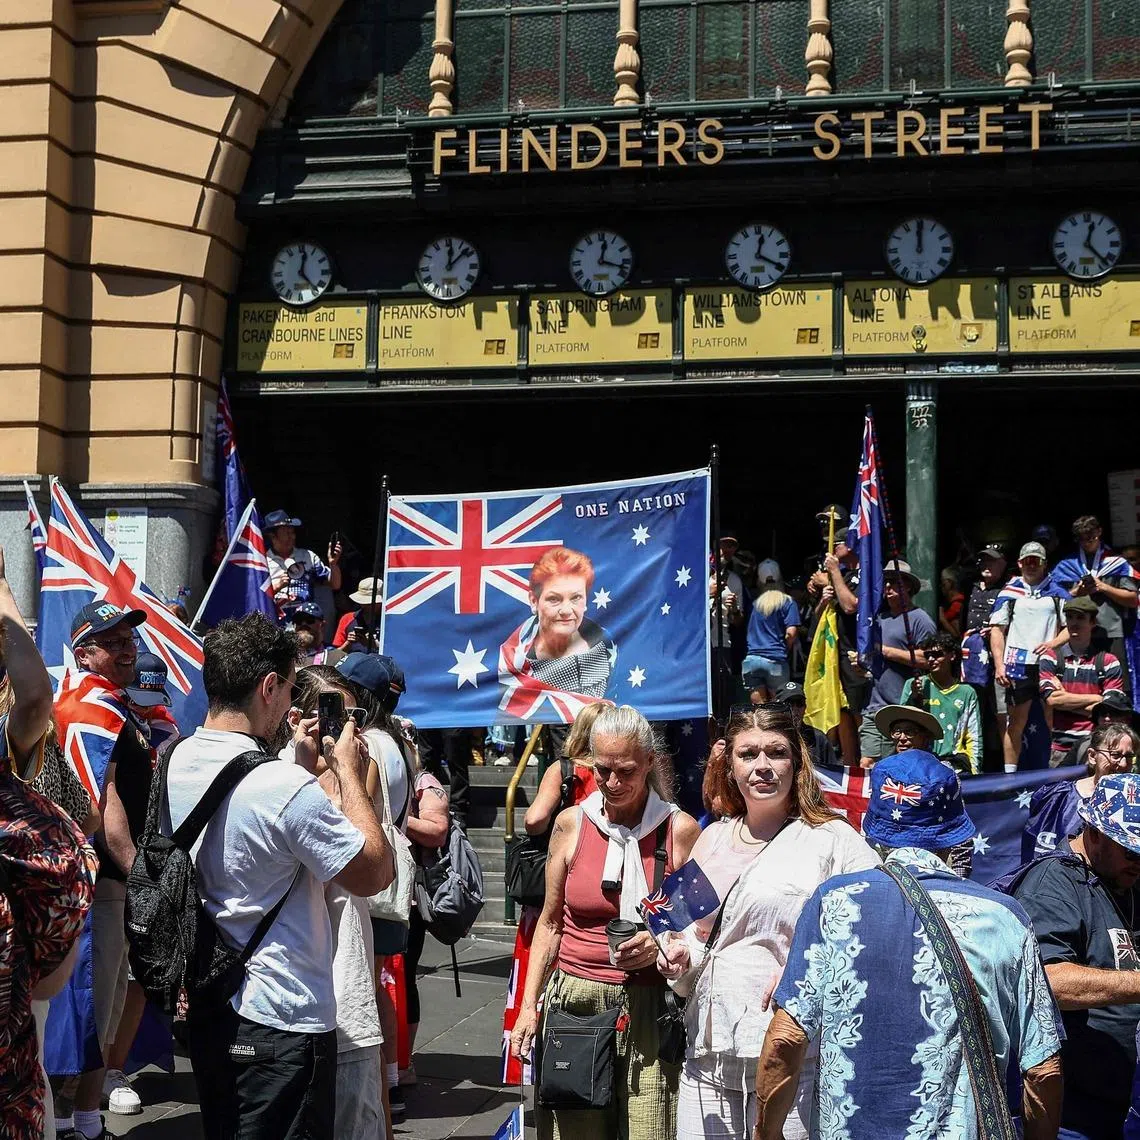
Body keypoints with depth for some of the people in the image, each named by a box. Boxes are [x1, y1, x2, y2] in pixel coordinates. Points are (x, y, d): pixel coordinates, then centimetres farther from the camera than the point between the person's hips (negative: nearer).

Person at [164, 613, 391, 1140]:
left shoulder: (175, 761, 0)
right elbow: (375, 873, -15)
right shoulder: (285, 788, -26)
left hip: (206, 1011, 8)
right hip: (282, 1022, -8)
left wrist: (303, 765, 11)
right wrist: (348, 771, -8)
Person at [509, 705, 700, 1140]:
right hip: (574, 1002, 1)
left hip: (649, 1009, -1)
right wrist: (528, 1005, 8)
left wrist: (662, 944, -11)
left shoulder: (680, 830, 1)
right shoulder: (571, 823, 6)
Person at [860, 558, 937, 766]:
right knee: (866, 764, 1)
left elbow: (927, 659, -15)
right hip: (874, 706, 7)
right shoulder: (880, 619, 20)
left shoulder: (919, 619, -4)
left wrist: (885, 650, -12)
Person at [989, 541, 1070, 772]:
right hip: (1017, 666, 0)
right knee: (1016, 722, 2)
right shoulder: (1009, 593, 8)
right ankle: (1009, 773, 5)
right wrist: (999, 665, -3)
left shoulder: (1057, 593, 10)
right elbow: (997, 630, 6)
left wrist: (1054, 643, -9)